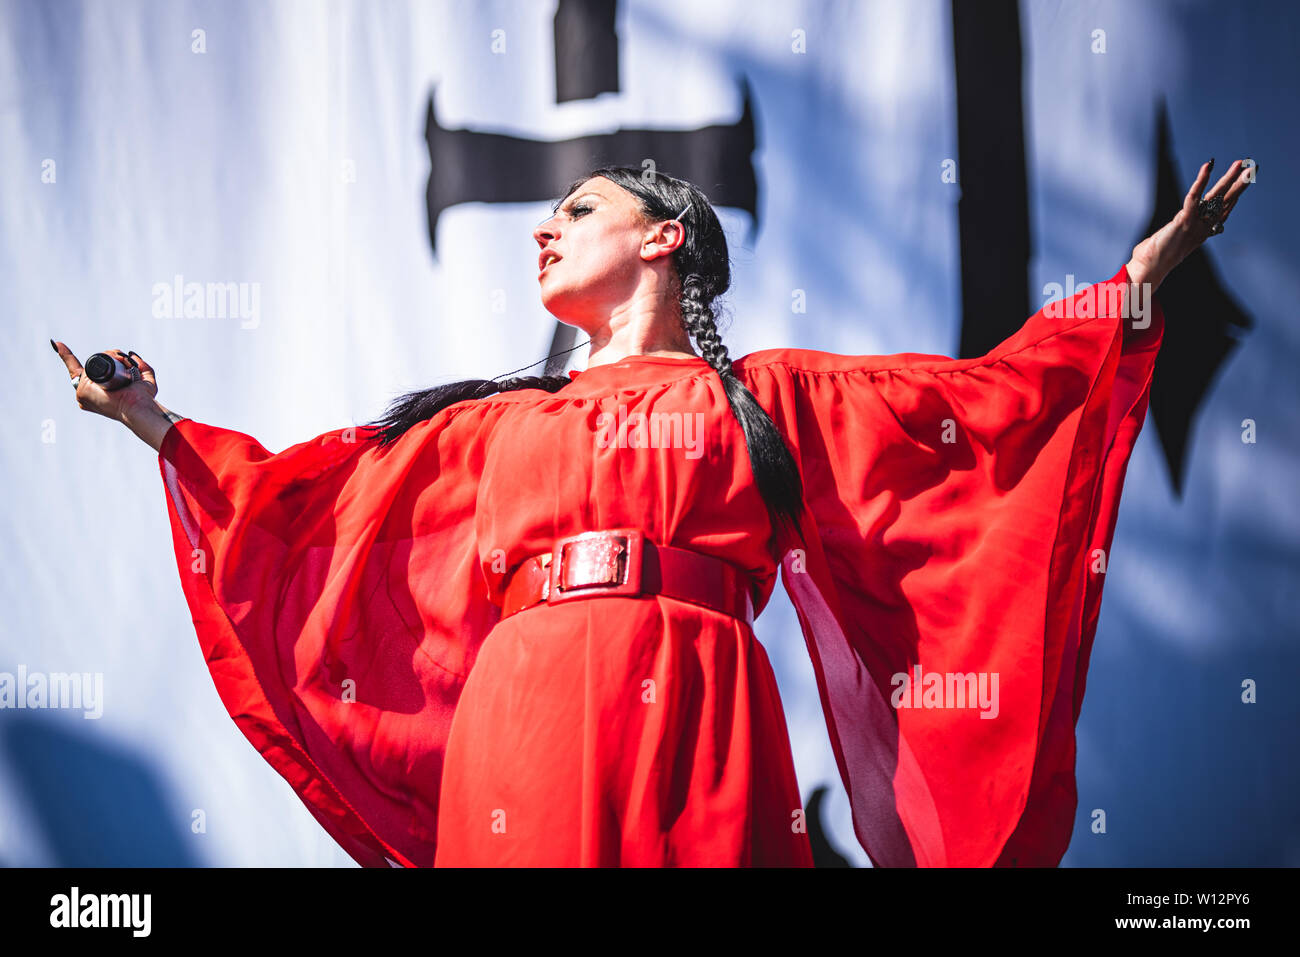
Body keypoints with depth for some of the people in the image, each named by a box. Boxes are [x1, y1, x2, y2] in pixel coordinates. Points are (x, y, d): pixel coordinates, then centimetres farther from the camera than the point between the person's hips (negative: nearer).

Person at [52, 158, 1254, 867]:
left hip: (686, 716, -2)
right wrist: (158, 424, 33)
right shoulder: (499, 423, 27)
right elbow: (310, 494, 31)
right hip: (522, 729, 2)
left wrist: (1144, 275, 14)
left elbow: (994, 394, 16)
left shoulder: (765, 399, 19)